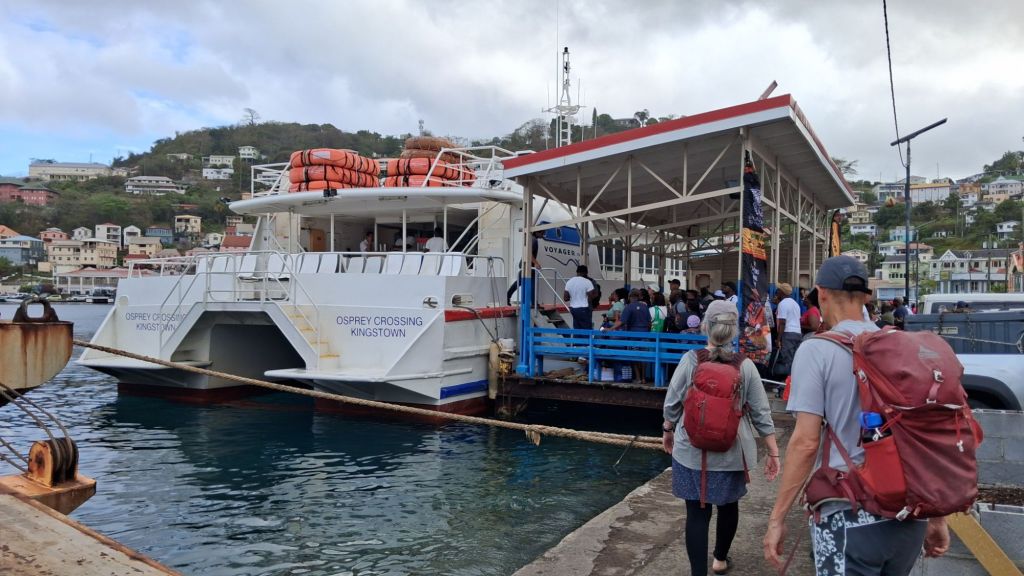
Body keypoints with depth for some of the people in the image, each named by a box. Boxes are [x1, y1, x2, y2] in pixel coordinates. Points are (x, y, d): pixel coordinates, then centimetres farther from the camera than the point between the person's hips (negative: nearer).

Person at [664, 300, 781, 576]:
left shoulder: (690, 360, -11)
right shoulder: (745, 366, -8)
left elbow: (672, 403, -4)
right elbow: (761, 414, -4)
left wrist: (667, 431, 14)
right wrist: (773, 452, 5)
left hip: (692, 452, -2)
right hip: (732, 453, 2)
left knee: (697, 512, 5)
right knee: (729, 504, 23)